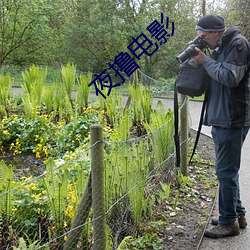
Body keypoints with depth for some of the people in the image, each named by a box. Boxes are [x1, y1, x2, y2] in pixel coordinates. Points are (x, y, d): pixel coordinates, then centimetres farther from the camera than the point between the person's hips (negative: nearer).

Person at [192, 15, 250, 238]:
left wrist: (206, 61, -11)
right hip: (222, 119, 10)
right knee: (228, 170, 16)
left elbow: (230, 77, -21)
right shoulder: (221, 47, 17)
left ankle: (229, 221, 9)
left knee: (226, 171, -3)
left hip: (232, 120, -10)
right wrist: (203, 60, 4)